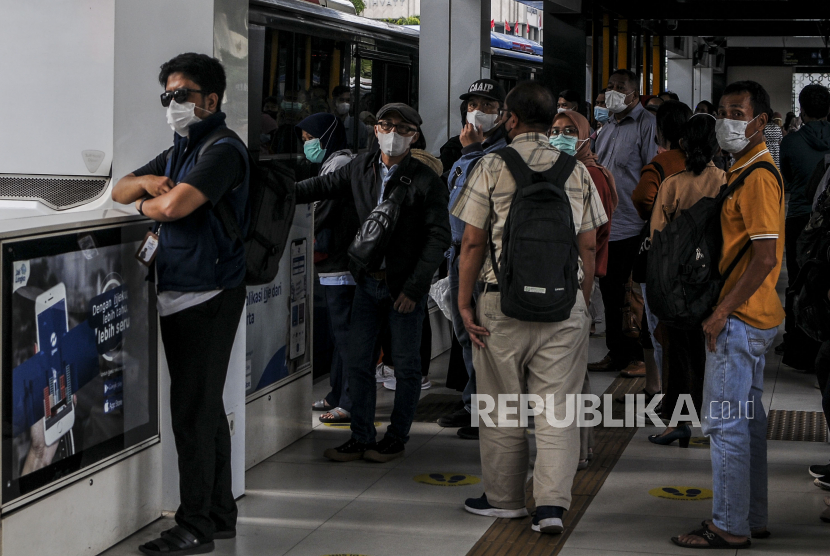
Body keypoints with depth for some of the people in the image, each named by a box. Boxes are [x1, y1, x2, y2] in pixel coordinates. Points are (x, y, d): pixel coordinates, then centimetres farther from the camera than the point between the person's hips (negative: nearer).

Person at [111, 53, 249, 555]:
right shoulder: (178, 152, 18)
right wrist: (145, 181, -2)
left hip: (207, 298, -10)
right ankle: (220, 514, 23)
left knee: (192, 410, -7)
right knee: (207, 407, 14)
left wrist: (143, 204, -4)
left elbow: (174, 206, -26)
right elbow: (119, 191, 21)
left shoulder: (223, 151, -13)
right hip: (179, 295, 10)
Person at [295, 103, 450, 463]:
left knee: (405, 365, 5)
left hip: (405, 287, -5)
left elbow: (439, 237, -11)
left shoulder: (426, 182, -10)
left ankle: (397, 438, 17)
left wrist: (414, 287, -15)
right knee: (357, 362, 6)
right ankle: (361, 437, 16)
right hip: (368, 282, 5)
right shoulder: (361, 168, 6)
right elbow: (323, 186, 19)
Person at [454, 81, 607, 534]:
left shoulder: (491, 168, -3)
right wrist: (584, 301, 15)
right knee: (557, 408, 3)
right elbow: (589, 246, 6)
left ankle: (504, 497, 22)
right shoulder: (577, 171, 5)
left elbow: (472, 242, -5)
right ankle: (552, 502, -4)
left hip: (503, 302, -1)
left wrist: (464, 302, 2)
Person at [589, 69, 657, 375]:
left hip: (633, 226, -9)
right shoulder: (608, 127, 18)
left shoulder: (647, 123, -9)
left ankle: (639, 356, 6)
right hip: (607, 225, 9)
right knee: (610, 291, 13)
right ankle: (617, 352, 22)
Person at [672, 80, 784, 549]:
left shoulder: (757, 175, -17)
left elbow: (765, 256, -23)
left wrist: (723, 311, -20)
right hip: (753, 316, 11)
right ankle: (752, 519, 22)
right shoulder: (748, 168, 15)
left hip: (741, 317, -11)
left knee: (725, 422, -6)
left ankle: (730, 527, 0)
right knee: (748, 418, 14)